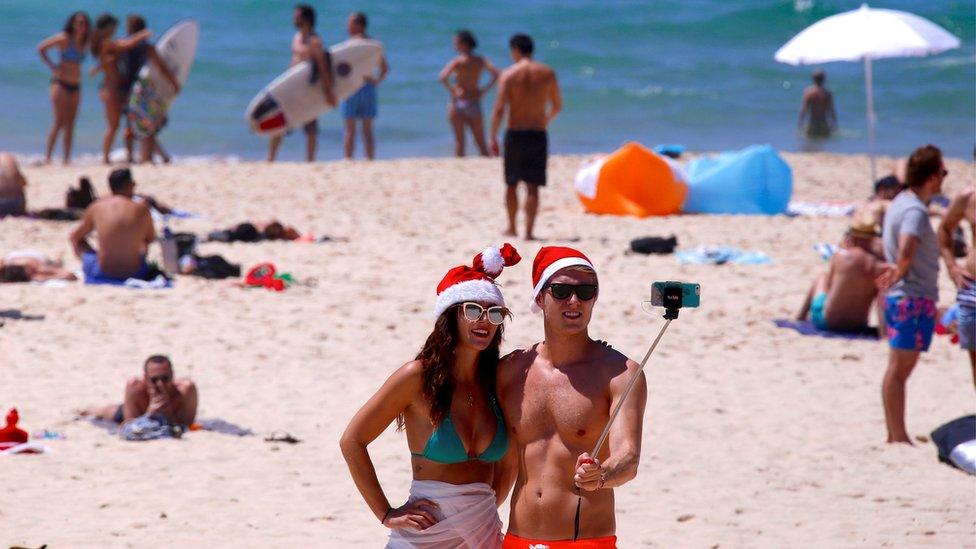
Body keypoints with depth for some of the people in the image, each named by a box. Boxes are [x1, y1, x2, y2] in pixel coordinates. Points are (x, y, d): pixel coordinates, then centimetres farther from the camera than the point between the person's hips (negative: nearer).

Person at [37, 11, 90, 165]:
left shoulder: (84, 43, 11)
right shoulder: (64, 39, -7)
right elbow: (41, 48, -7)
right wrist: (51, 65, -9)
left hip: (76, 86, 6)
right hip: (61, 83, -6)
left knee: (70, 124, 3)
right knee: (59, 122, -11)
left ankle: (67, 158, 4)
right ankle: (47, 157, -10)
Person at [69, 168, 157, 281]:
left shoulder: (96, 207, -2)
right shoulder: (141, 209, -5)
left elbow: (75, 236, 12)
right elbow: (151, 239, 12)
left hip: (102, 272, 0)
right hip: (135, 272, 0)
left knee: (78, 242, 28)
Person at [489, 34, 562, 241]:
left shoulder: (508, 74, -6)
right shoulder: (547, 73, 1)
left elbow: (499, 109, -11)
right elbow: (557, 106, 9)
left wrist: (493, 138, -4)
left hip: (515, 134, -1)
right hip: (538, 135, 1)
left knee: (512, 184, 15)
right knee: (533, 187, 2)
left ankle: (511, 227, 26)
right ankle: (529, 231, -5)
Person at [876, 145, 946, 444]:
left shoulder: (901, 201, 11)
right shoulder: (915, 211, -18)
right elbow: (906, 251, -32)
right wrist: (899, 273, -14)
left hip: (899, 297, 10)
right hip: (914, 298, -10)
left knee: (900, 368, 14)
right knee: (899, 369, -5)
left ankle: (895, 435, 21)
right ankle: (899, 437, -2)